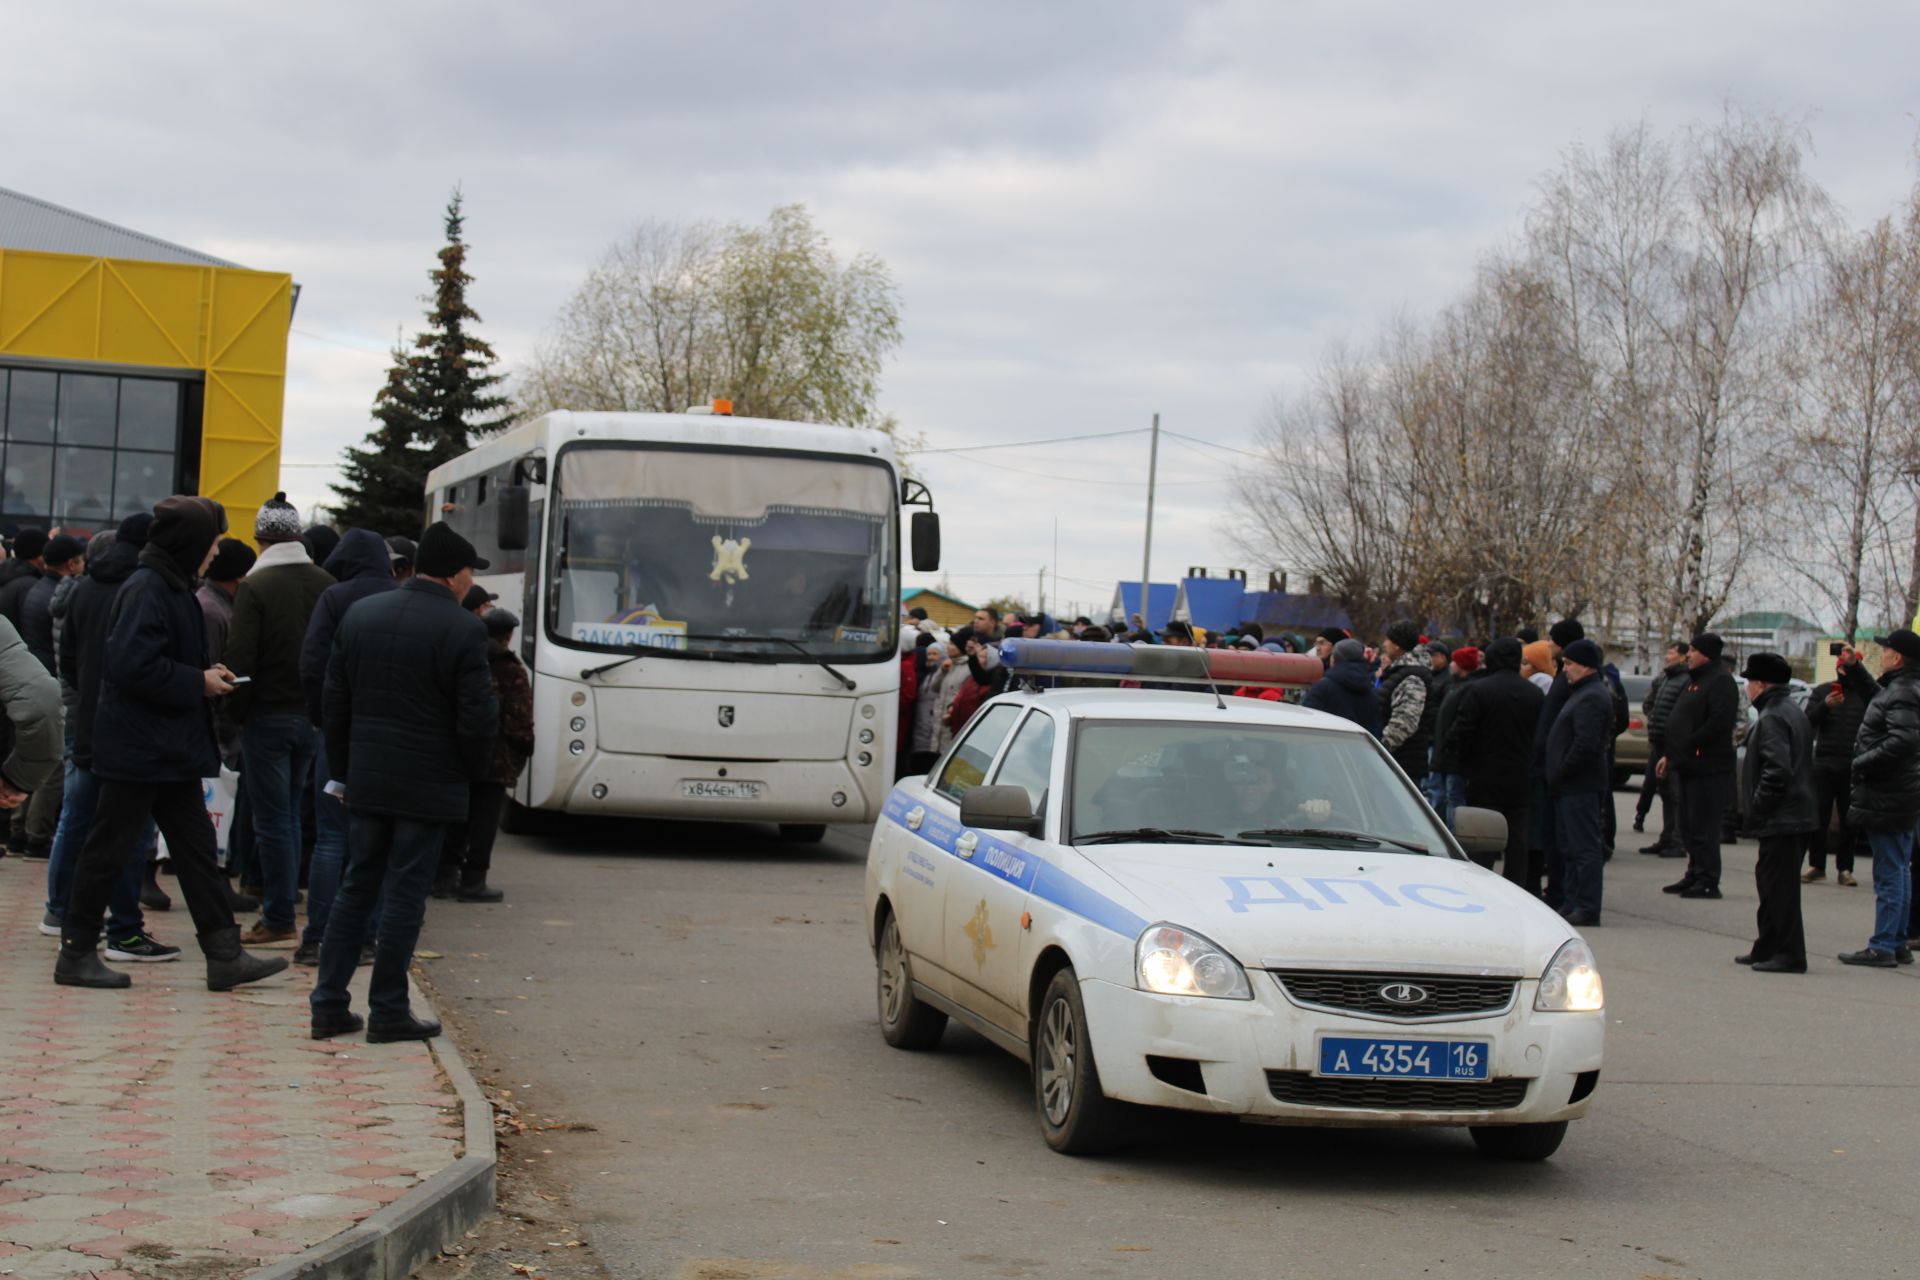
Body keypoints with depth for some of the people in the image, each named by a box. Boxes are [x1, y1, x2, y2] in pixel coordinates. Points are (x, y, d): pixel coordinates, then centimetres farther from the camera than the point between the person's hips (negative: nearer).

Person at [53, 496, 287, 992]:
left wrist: (205, 673, 6)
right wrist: (197, 682, -16)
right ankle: (76, 954, 9)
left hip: (173, 749, 10)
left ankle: (224, 955, 10)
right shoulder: (145, 591, -17)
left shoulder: (172, 588, 14)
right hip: (138, 748, -10)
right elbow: (133, 667, -25)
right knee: (107, 849, 0)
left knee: (196, 847, 8)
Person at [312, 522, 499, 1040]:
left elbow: (334, 701, 9)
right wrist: (474, 773, 4)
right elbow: (478, 719, -13)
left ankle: (329, 1004, 13)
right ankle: (388, 1012, 5)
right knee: (405, 894, 1)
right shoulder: (462, 630, -13)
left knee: (356, 889, 13)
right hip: (429, 784, -5)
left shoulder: (360, 614, 5)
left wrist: (343, 769, 17)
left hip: (367, 780, 5)